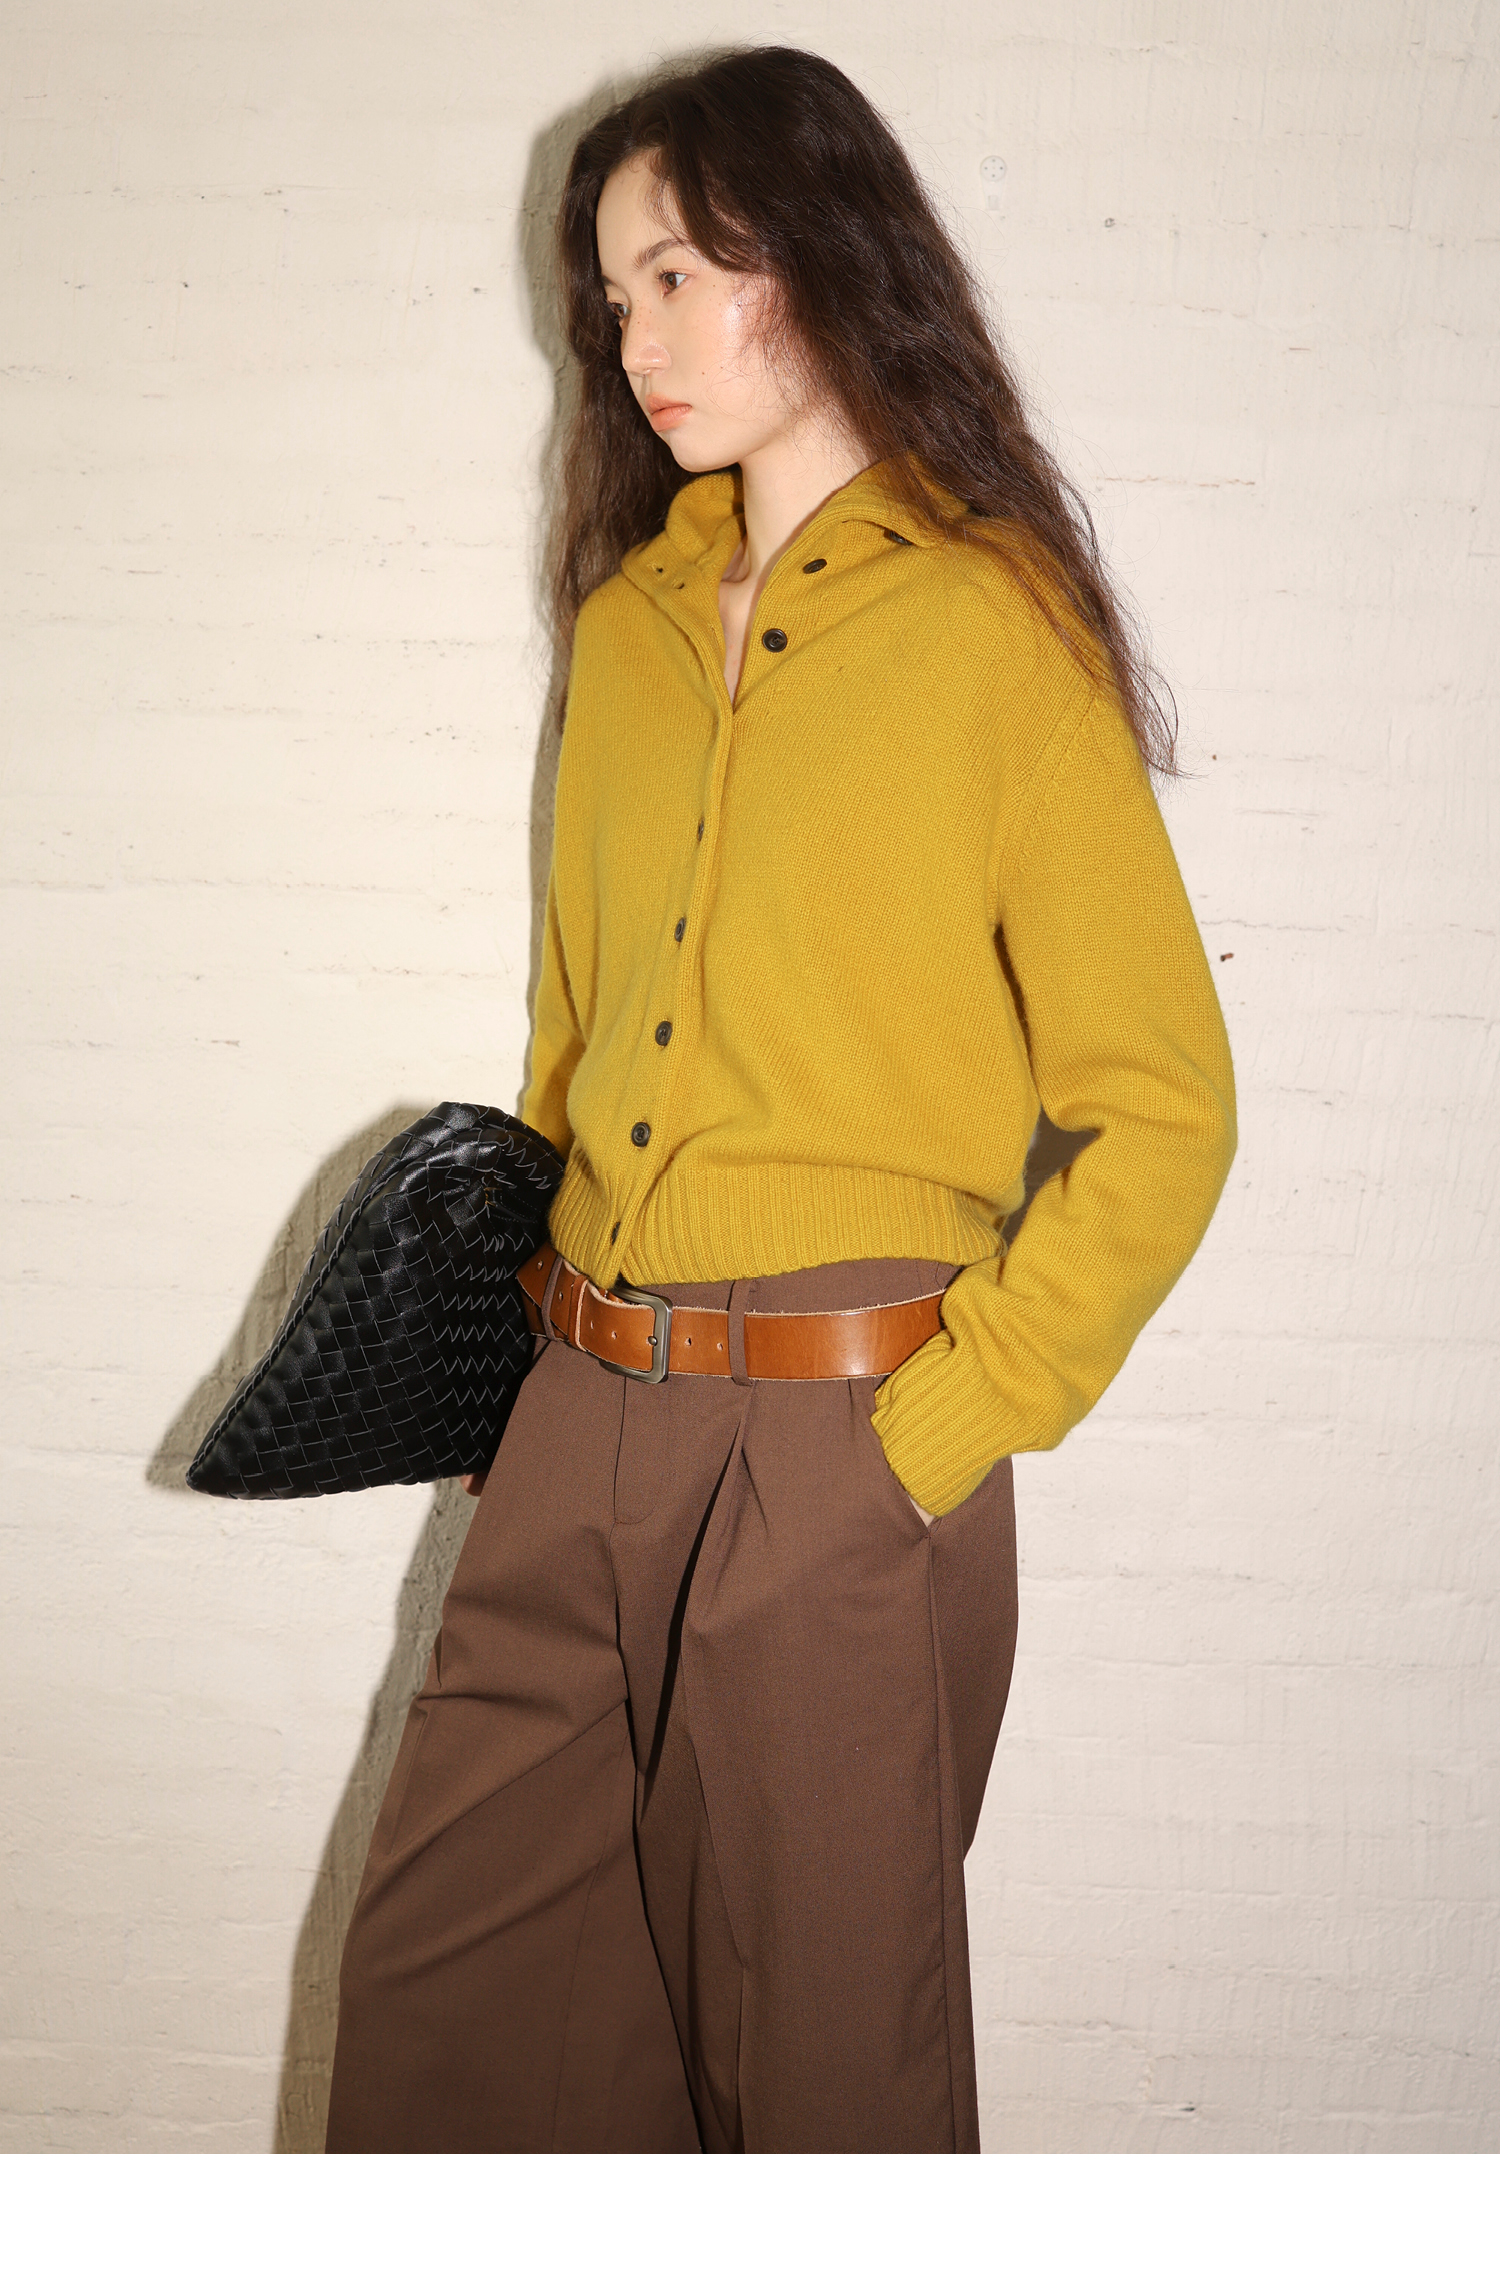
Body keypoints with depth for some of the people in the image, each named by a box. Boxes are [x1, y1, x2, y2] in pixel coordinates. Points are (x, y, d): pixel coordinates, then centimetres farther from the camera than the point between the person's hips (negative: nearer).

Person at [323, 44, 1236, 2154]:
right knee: (438, 1988, 14)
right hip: (580, 1426, 6)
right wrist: (527, 1309, 10)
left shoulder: (993, 627, -6)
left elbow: (1161, 1113, -7)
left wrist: (945, 1428, -11)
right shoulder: (627, 625, 12)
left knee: (823, 2055, 11)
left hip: (845, 1451, -5)